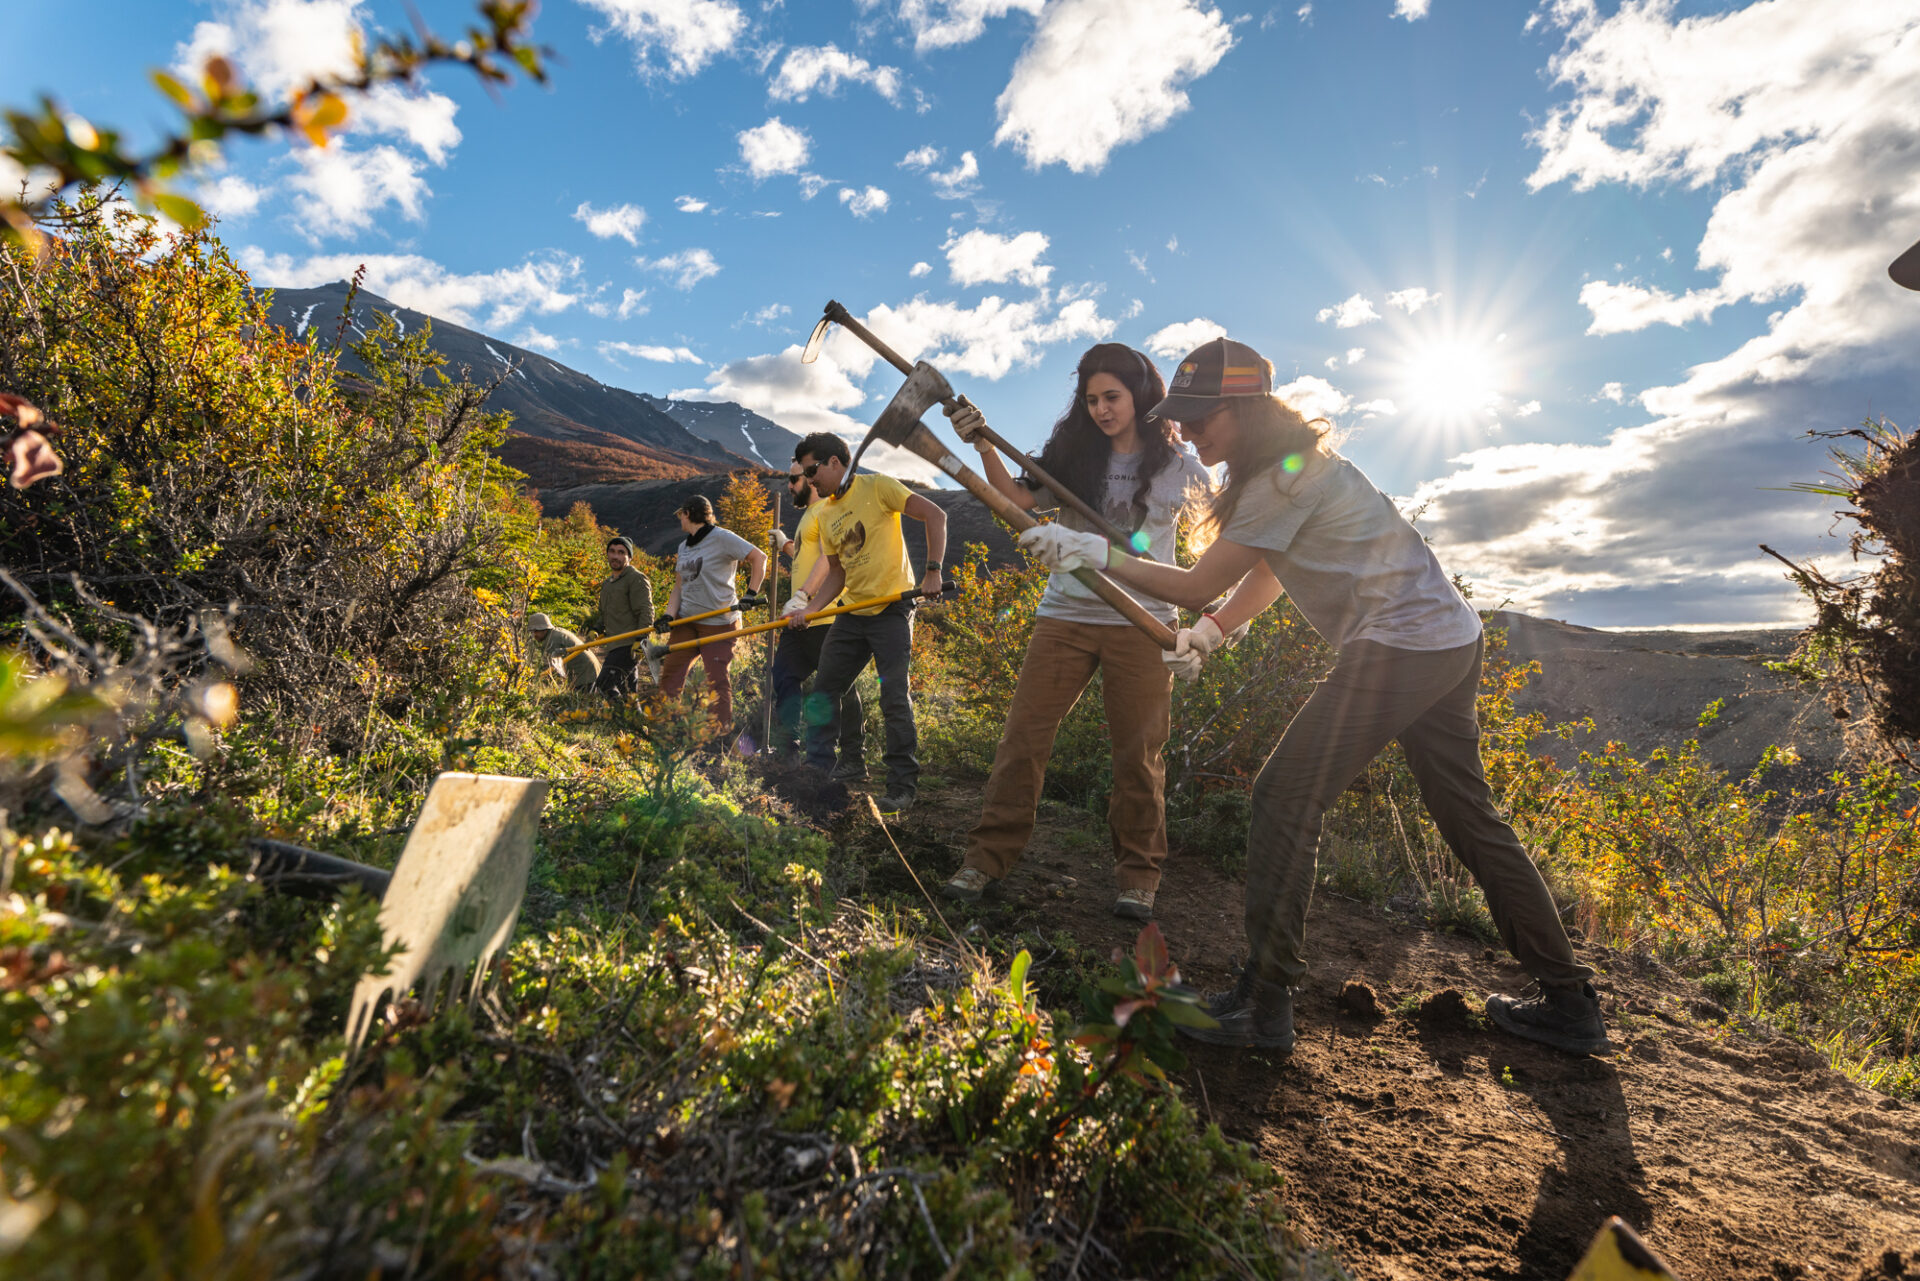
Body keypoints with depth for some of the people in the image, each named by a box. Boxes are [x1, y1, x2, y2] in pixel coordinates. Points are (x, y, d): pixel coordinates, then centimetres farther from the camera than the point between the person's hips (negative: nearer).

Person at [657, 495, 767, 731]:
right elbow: (679, 586, 15)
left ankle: (722, 733, 4)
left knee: (717, 680, -5)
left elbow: (759, 557, -10)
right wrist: (669, 616, 0)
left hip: (718, 622, -7)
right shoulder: (683, 547, 16)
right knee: (670, 673, 7)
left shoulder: (722, 538, -8)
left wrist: (751, 593, -14)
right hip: (686, 621, 8)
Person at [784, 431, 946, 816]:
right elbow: (836, 574, 15)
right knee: (823, 691, 9)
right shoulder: (825, 514, 13)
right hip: (852, 612, 8)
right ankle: (816, 770, 22)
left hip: (891, 608, -7)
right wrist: (807, 607, 0)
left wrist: (932, 571, -20)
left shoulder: (875, 487, -7)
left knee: (894, 699, -8)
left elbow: (935, 514, -13)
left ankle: (903, 784, 4)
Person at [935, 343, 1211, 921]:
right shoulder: (1074, 454, 7)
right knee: (1023, 736, -1)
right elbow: (1020, 498, -3)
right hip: (1065, 614, 2)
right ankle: (988, 855, 10)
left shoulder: (1177, 466, 4)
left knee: (1138, 753, 3)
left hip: (1142, 623, -1)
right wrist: (983, 445, -17)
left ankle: (1138, 873, 19)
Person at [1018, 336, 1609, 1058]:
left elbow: (1197, 586, -16)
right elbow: (1266, 575, 21)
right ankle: (1569, 1004, 29)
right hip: (1452, 643, 11)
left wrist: (1094, 553, -14)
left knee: (1286, 798, -10)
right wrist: (1209, 635, 8)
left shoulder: (1284, 477, -17)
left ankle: (1263, 1005, -4)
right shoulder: (1286, 467, 14)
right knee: (1468, 817, 17)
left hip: (1400, 649, -11)